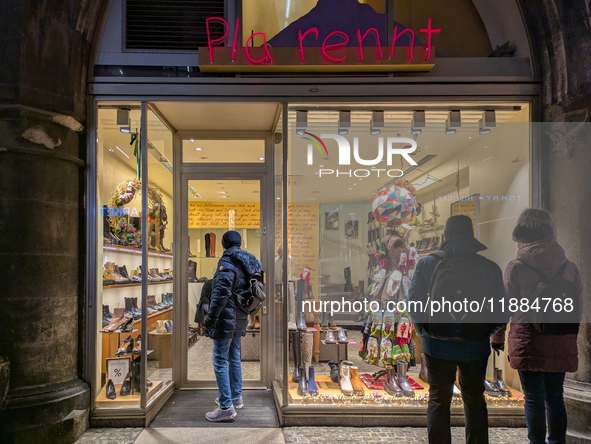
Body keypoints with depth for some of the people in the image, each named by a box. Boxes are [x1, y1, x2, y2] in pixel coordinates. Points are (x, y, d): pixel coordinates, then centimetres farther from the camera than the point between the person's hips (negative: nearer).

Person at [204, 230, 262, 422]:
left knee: (219, 361, -4)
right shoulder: (247, 263, 11)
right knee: (234, 357, 20)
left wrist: (211, 317, -21)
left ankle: (226, 407, -3)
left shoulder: (227, 262, -15)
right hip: (240, 319, 9)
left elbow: (222, 291, -25)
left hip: (226, 318, -9)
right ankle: (236, 397, 31)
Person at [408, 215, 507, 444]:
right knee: (475, 401, 19)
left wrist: (424, 330, 6)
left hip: (438, 343, -1)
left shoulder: (427, 263, -5)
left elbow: (413, 301, -7)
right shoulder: (490, 267, -2)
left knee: (439, 400, 12)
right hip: (476, 345, 1)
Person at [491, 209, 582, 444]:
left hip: (528, 340, -4)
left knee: (534, 399, 6)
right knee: (555, 397, 16)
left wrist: (498, 337, 8)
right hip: (561, 344, 4)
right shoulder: (569, 266, 4)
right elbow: (576, 307, 9)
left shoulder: (516, 267, -8)